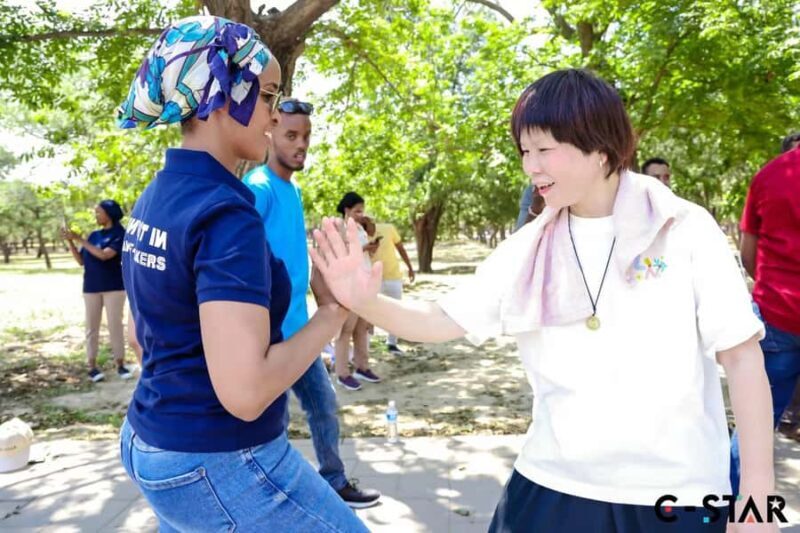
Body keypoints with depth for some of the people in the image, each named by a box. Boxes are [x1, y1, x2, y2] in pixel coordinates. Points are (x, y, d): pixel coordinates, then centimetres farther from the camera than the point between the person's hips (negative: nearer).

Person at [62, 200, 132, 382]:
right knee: (92, 327, 5)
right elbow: (81, 261, 10)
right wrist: (70, 241, -2)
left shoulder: (120, 234, -5)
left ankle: (120, 364, 7)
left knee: (115, 326, -1)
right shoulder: (94, 235, 10)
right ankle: (92, 366, 11)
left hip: (114, 288, -5)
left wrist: (80, 240, -14)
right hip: (91, 288, 5)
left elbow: (104, 255, -18)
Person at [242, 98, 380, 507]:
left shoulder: (294, 189, 12)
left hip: (298, 326, 9)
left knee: (324, 405, 18)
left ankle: (334, 484, 35)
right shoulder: (259, 188, -16)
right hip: (271, 332, -9)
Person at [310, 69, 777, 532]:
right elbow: (443, 321, 0)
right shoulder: (527, 250, -1)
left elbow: (743, 355, -6)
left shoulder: (685, 230, -9)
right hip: (552, 484, 3)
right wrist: (365, 302, -19)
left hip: (677, 494, -2)